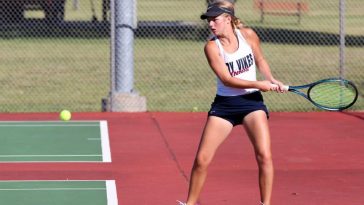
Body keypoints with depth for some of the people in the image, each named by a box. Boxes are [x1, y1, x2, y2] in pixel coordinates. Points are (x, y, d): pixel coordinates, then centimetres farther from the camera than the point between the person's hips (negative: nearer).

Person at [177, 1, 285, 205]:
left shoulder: (248, 34, -4)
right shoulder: (211, 46, -11)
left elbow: (260, 60, 14)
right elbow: (227, 79, -17)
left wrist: (272, 80, -2)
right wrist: (259, 84, -23)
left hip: (252, 101, 1)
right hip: (224, 104, -1)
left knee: (264, 155, -13)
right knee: (202, 159, -2)